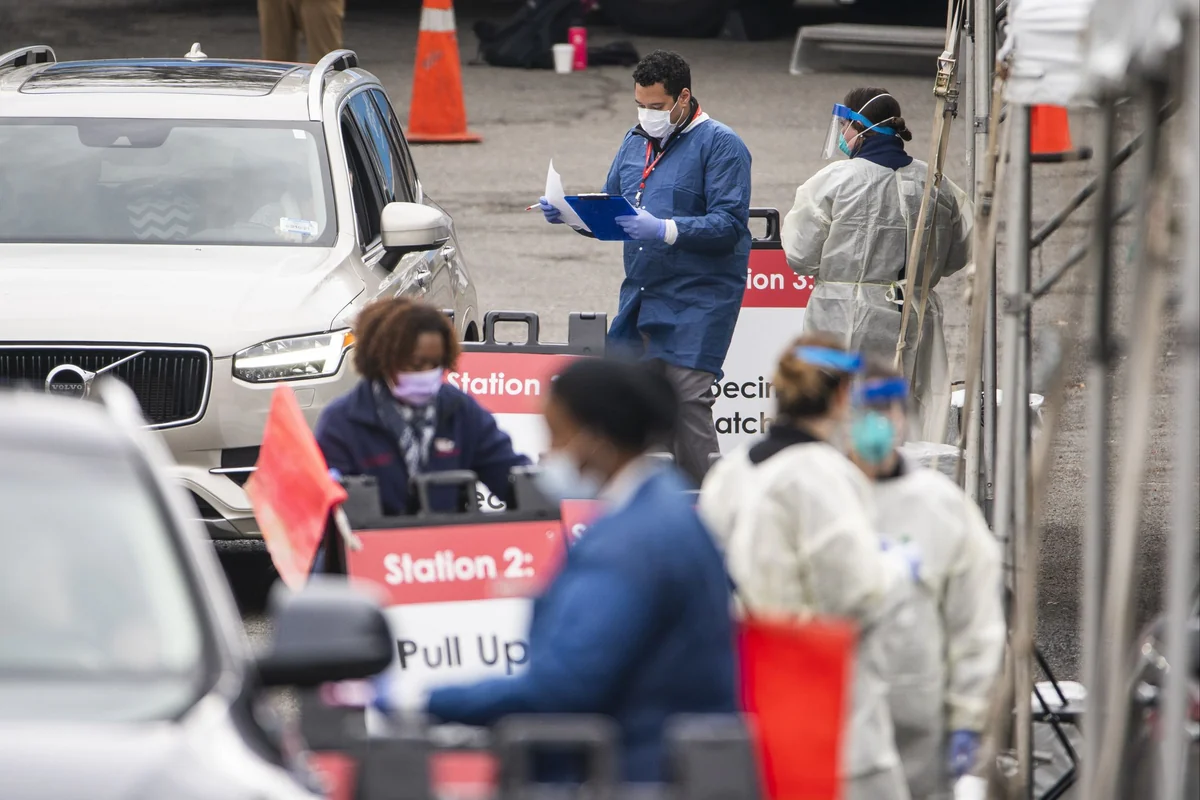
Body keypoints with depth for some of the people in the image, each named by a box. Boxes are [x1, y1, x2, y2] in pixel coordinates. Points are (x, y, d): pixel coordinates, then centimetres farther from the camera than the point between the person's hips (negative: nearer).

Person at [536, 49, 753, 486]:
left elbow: (729, 225, -17)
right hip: (639, 296, 8)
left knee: (687, 399, -13)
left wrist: (664, 230, -28)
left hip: (696, 300, -8)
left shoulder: (720, 145, -7)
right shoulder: (636, 141, 16)